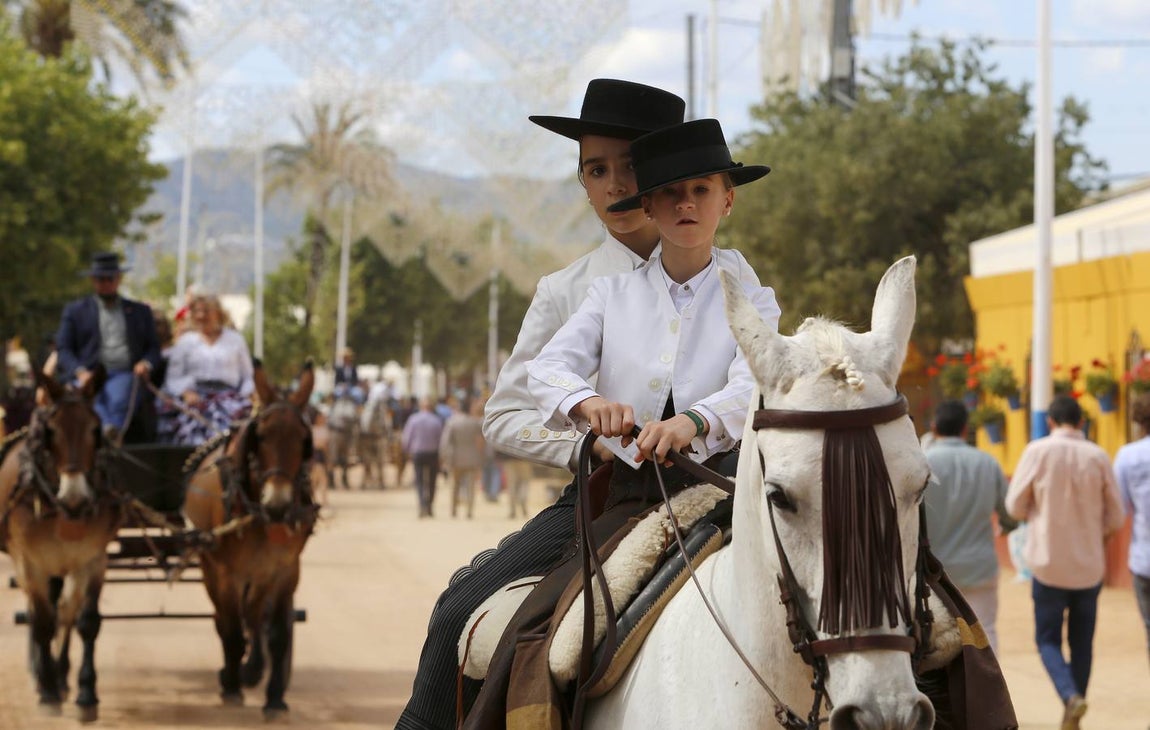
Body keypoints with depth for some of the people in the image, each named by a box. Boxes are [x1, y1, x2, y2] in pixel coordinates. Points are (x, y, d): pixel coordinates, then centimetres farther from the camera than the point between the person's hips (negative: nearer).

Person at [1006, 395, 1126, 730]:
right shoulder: (1098, 457, -4)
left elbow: (1015, 506, -4)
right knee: (1082, 642, 15)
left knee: (1048, 639, 10)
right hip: (1089, 565, 2)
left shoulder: (1038, 451, -9)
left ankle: (1071, 696, -15)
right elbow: (1115, 517, 2)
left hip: (1049, 563, -2)